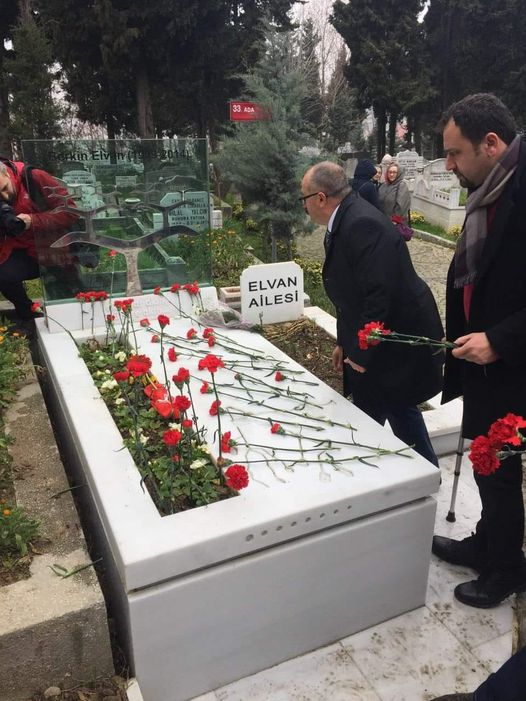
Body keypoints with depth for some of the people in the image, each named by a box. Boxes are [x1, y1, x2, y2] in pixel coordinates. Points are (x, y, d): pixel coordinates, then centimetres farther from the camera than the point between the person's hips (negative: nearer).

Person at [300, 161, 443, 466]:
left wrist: (362, 353, -21)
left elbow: (380, 293, -30)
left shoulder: (362, 224, -25)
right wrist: (347, 342, 14)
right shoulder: (346, 221, 7)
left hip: (396, 342, -10)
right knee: (400, 410, 23)